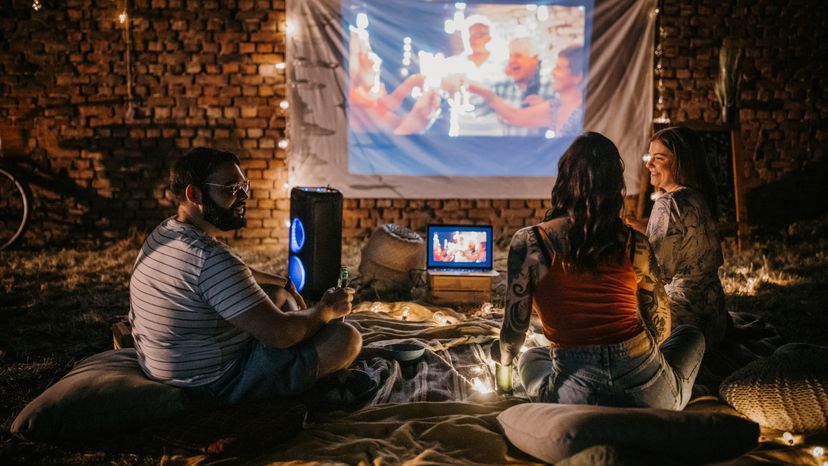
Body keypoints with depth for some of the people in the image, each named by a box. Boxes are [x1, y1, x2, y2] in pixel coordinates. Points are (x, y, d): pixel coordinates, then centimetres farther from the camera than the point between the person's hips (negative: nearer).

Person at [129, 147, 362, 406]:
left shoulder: (165, 231, 4)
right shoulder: (210, 256, -29)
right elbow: (281, 333, -27)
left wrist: (286, 284, 21)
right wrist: (326, 309, -9)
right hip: (215, 385, -10)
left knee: (279, 294, 24)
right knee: (347, 337, -14)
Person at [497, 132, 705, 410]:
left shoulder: (528, 243, -6)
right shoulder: (635, 245, 0)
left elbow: (513, 335, -3)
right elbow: (660, 329, 10)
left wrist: (504, 356, 22)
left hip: (578, 396, -2)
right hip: (648, 395, 2)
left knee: (531, 358, 34)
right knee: (690, 337, 34)